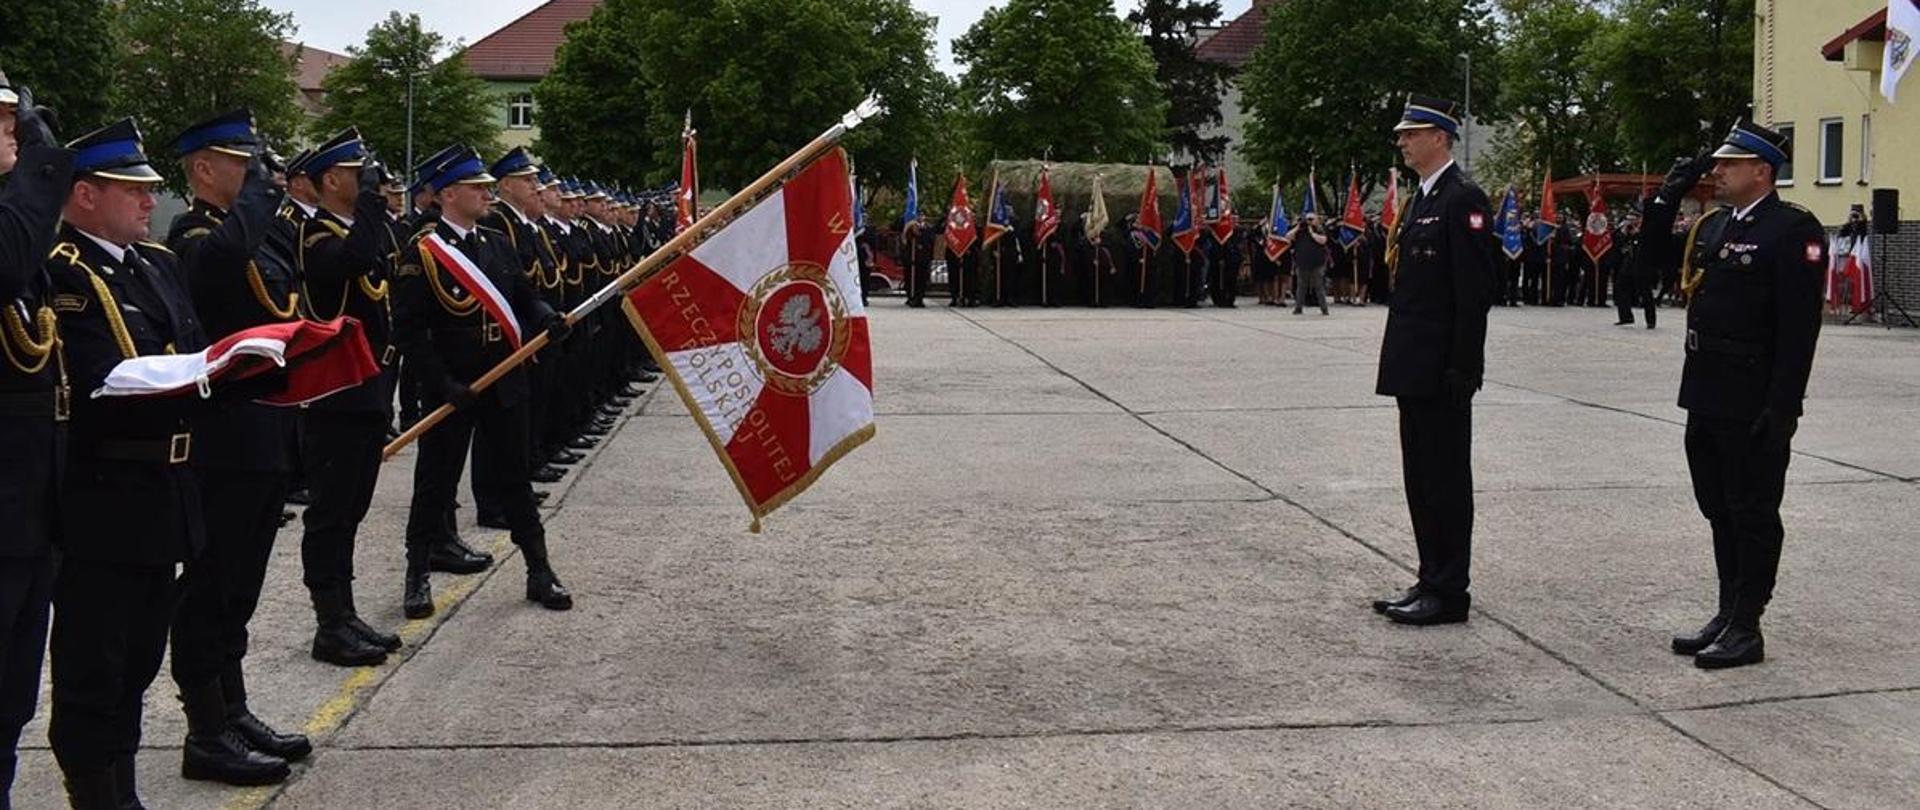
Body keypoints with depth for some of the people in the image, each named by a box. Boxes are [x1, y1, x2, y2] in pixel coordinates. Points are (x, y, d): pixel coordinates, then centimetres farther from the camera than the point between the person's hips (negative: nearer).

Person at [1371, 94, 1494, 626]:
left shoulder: (1463, 200, -12)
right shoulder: (1424, 198, 17)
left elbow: (1475, 290, -18)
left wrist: (1461, 368, -20)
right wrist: (1400, 360, 17)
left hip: (1441, 371, -10)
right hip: (1415, 368, 10)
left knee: (1445, 479, -3)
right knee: (1421, 479, 14)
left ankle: (1448, 594, 4)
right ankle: (1432, 582, 23)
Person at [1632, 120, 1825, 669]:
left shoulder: (1793, 229, -13)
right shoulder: (1712, 225, 12)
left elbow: (1799, 325, -18)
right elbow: (1653, 257, 21)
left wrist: (1782, 407, -21)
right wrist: (1668, 197, 8)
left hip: (1753, 406, -8)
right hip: (1706, 397, 8)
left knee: (1753, 515, 2)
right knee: (1720, 511, 16)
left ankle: (1746, 630, 10)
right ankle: (1728, 614, 27)